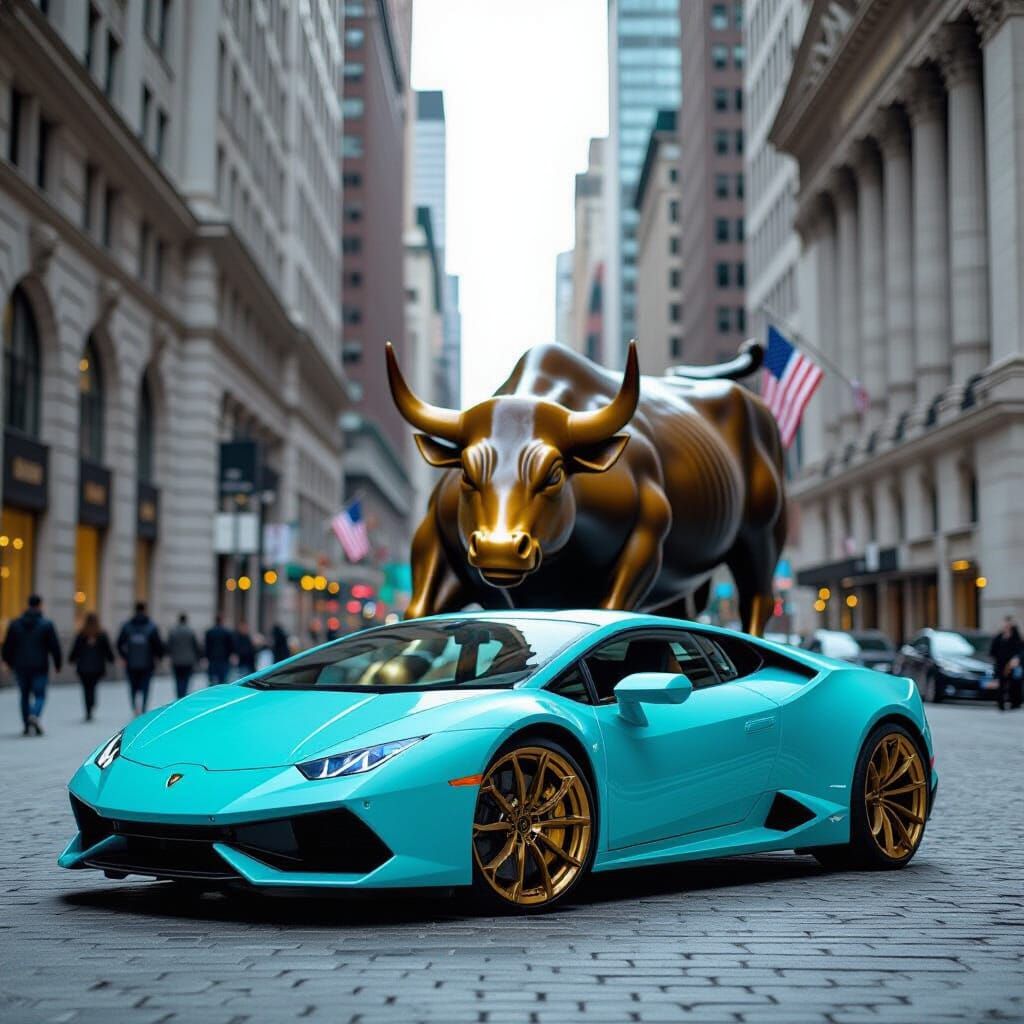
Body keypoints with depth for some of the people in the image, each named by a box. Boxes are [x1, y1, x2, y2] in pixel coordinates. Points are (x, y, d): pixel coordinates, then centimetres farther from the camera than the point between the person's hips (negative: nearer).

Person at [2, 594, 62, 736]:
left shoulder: (15, 624, 4)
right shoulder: (46, 624, -5)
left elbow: (8, 646, 7)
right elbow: (54, 646, -5)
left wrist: (10, 663, 20)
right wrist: (57, 664, 4)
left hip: (21, 667, 3)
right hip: (39, 666, -3)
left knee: (25, 695, 13)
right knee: (40, 694, 3)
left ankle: (27, 726, 11)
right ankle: (35, 715, -25)